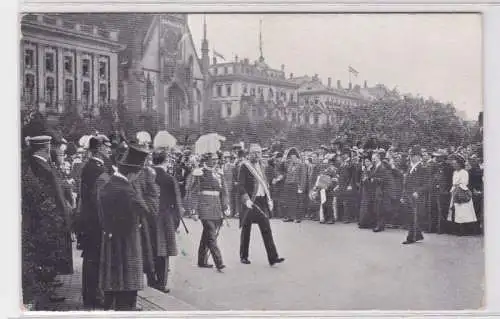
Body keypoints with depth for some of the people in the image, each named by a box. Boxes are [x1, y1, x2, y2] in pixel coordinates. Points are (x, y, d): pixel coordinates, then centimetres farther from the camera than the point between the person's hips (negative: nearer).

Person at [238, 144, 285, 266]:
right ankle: (243, 256, 19)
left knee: (266, 229, 0)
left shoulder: (260, 166, 14)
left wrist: (269, 199, 11)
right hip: (250, 201, -5)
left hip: (262, 201, 5)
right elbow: (241, 185, -10)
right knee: (246, 229, 6)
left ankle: (273, 258, -2)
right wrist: (246, 199, -22)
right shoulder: (245, 166, -5)